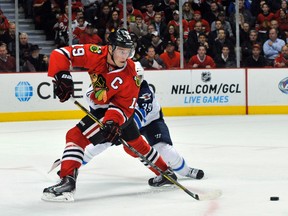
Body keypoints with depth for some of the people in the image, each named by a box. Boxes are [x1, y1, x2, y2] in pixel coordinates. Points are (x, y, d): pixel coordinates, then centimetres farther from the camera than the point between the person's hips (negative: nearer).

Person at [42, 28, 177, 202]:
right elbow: (61, 54, -20)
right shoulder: (95, 54, -22)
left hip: (119, 111, -6)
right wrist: (62, 75, -33)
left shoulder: (130, 76, -29)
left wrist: (113, 122, -39)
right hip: (101, 107, 6)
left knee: (76, 136, -19)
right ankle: (166, 173, 37)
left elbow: (123, 106, -23)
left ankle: (67, 182, -23)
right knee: (135, 145, 21)